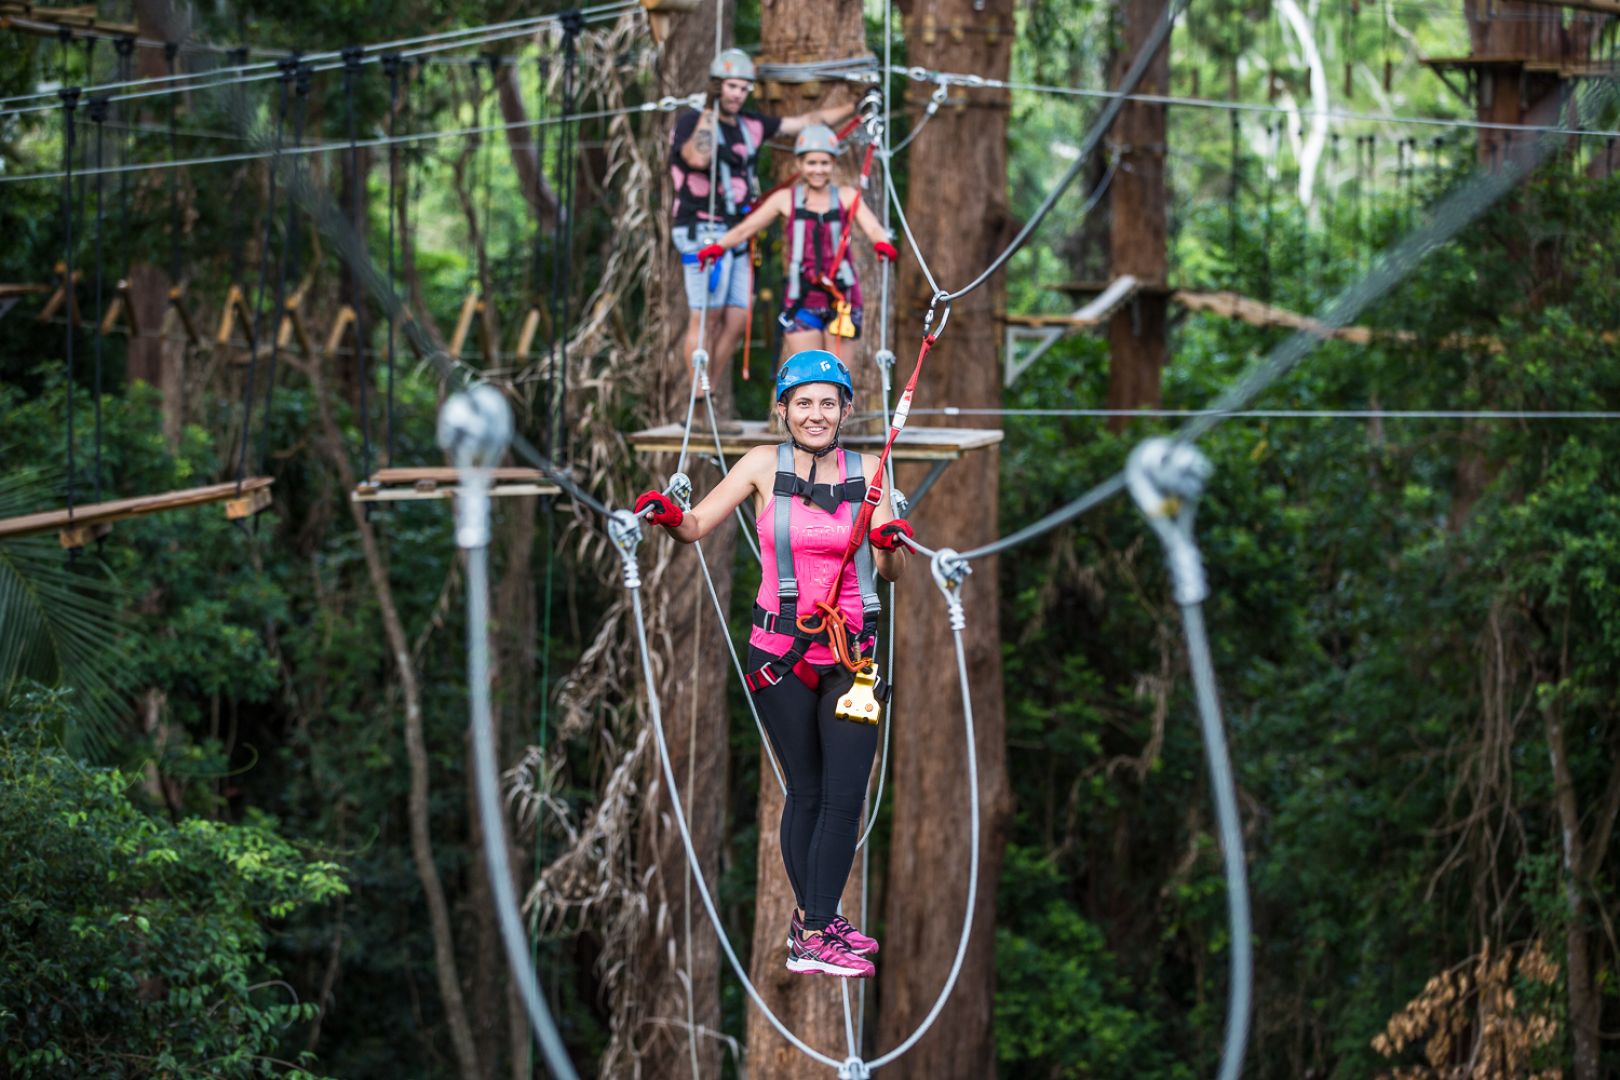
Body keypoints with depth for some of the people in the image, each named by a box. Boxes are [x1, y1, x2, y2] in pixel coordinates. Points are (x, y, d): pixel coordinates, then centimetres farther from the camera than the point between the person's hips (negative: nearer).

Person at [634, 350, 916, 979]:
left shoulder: (867, 471, 4)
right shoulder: (766, 466, -1)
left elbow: (891, 571, 3)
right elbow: (697, 527, -2)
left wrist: (890, 544, -18)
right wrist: (669, 516, -23)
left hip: (850, 653, 2)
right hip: (781, 654, -2)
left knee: (846, 794, -7)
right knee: (807, 790, 2)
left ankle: (815, 927, 1)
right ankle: (812, 929, 12)